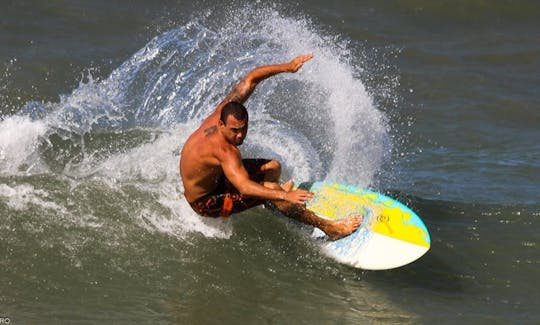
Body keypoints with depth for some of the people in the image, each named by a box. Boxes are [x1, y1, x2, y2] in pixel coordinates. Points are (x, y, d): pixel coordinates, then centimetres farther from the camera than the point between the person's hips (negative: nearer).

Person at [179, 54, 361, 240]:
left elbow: (250, 80, -9)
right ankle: (328, 227, -19)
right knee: (271, 189, -23)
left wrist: (287, 67, -19)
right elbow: (244, 187, -50)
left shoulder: (225, 111, -18)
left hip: (214, 178, 9)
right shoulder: (225, 151, -39)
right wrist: (285, 196, -61)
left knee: (273, 167, 11)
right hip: (204, 202, -9)